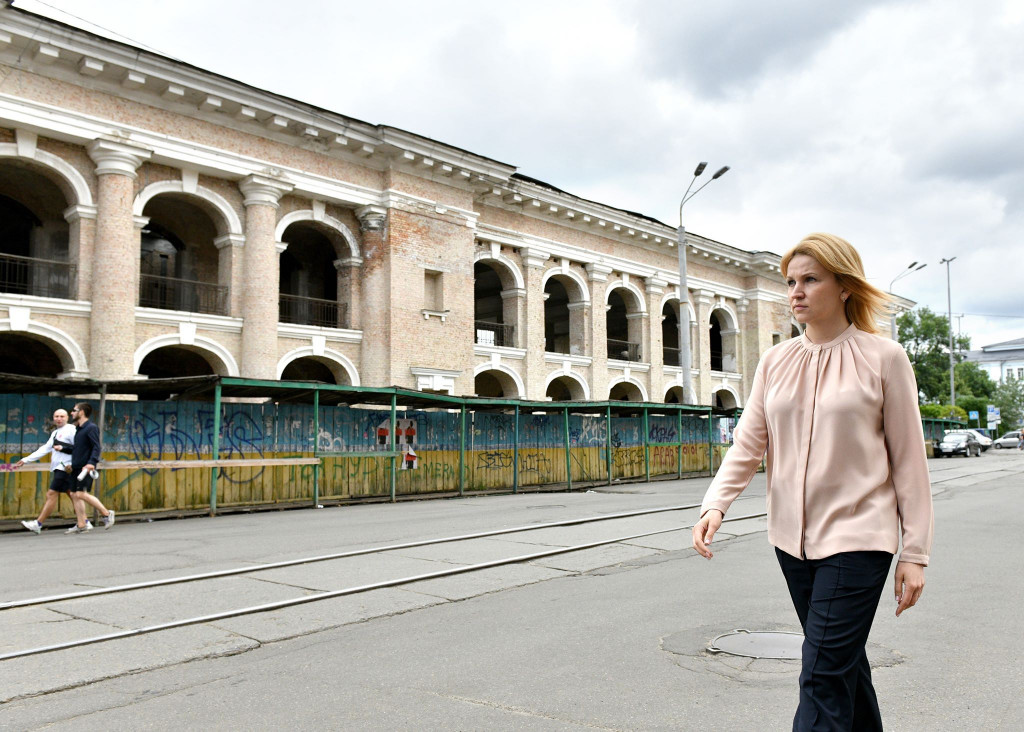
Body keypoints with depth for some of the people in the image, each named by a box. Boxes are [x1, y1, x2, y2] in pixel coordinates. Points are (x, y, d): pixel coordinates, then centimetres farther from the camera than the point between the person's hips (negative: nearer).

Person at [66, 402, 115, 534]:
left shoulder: (91, 427, -9)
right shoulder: (79, 429, 18)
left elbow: (96, 447, -17)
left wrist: (91, 463, -28)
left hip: (86, 467, -9)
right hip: (76, 467, 9)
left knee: (81, 493, -17)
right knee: (74, 494, 5)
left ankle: (107, 513, -5)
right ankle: (81, 525, 8)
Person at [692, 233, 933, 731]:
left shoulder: (884, 358, -5)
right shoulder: (775, 361, 6)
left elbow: (908, 460, -3)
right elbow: (748, 443, 2)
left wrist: (915, 553, -4)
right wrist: (715, 503, -15)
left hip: (857, 536, -5)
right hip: (793, 537, 5)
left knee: (823, 676, -8)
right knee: (844, 661, 18)